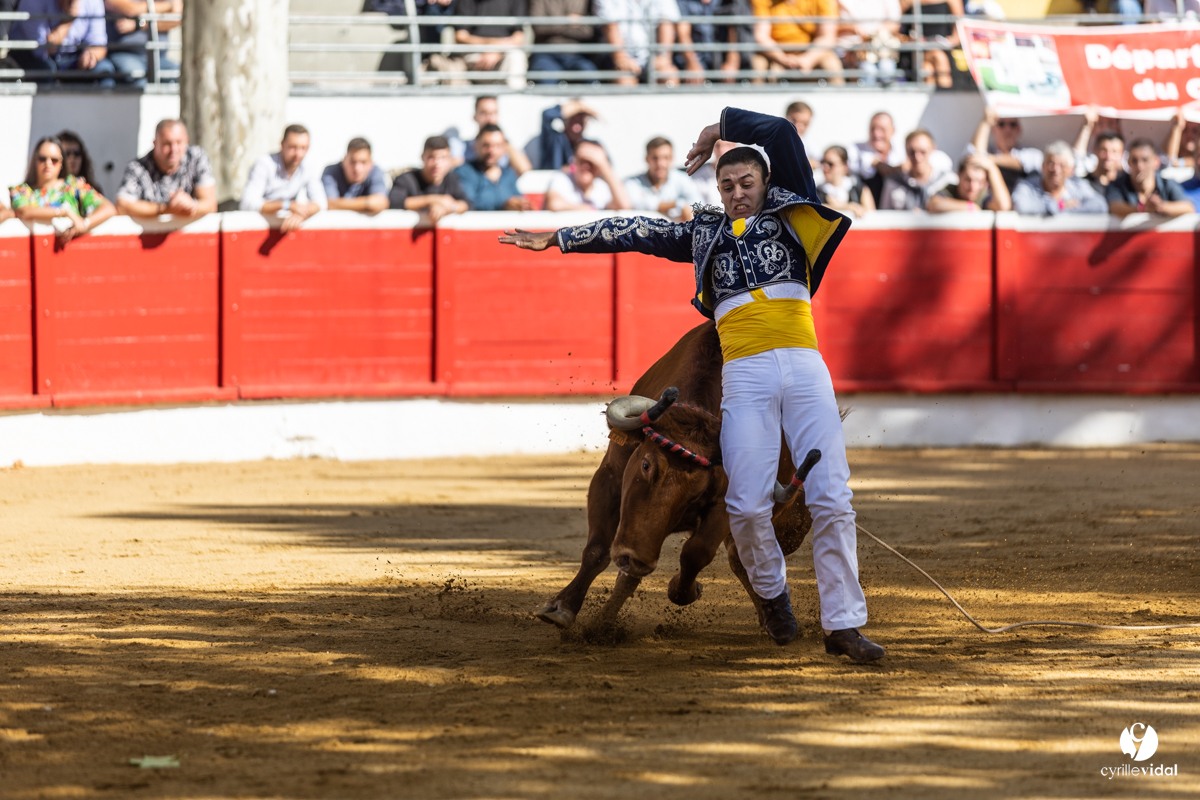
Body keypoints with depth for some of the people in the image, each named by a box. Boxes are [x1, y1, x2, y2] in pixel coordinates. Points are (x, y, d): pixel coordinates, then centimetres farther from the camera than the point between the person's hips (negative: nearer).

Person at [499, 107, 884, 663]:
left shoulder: (788, 215, 16)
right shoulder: (705, 234, 20)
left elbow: (781, 134, 12)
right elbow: (635, 232, 23)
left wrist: (721, 129, 22)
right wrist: (557, 238, 25)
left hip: (805, 368, -1)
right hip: (745, 376, 1)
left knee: (830, 500, -9)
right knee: (747, 507, -12)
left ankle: (843, 624, -5)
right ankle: (771, 590, 17)